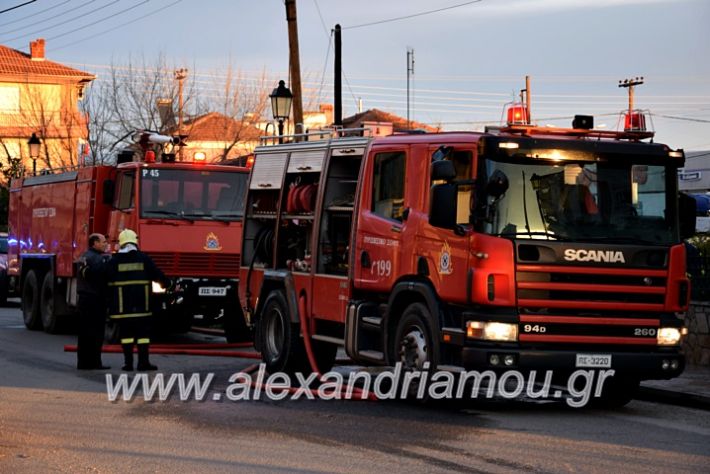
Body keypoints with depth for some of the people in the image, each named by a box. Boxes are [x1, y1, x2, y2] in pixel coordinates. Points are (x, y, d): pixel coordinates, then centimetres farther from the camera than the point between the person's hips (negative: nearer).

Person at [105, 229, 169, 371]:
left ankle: (128, 362, 2)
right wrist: (165, 283, 28)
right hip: (141, 305, 0)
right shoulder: (143, 259, 2)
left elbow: (107, 281, 0)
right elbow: (157, 274, 9)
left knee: (126, 333, 5)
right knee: (143, 332, 4)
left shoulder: (114, 261, 1)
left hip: (122, 305, 0)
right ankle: (143, 362, 0)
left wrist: (109, 302, 9)